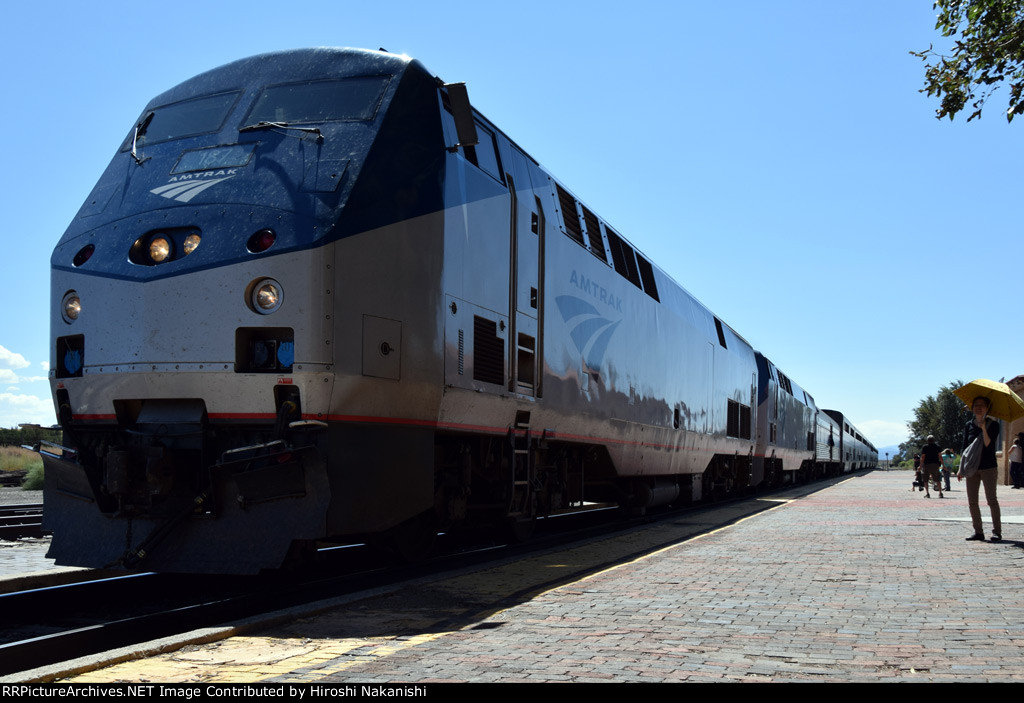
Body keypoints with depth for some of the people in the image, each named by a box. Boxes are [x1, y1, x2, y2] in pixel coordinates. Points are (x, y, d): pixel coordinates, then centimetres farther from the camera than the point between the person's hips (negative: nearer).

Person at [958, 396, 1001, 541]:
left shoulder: (993, 425, -3)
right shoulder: (969, 426, 9)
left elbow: (989, 446, -15)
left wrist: (983, 428, -23)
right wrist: (961, 468, 6)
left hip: (988, 467, -4)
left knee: (991, 500, -4)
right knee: (972, 501, 2)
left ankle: (997, 531, 4)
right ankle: (978, 532, 7)